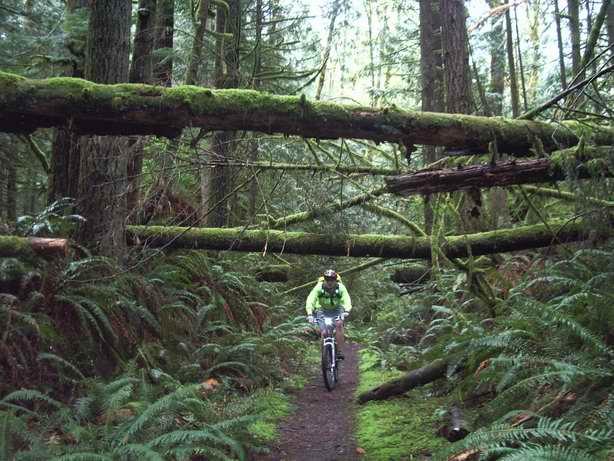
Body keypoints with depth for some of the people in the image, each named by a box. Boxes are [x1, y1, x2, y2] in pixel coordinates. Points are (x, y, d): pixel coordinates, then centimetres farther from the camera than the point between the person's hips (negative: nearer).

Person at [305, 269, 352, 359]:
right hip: (322, 309, 0)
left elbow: (347, 300, -37)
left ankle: (340, 351, -20)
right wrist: (310, 314, -51)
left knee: (339, 325, -25)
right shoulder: (319, 287, -27)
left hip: (336, 309, 0)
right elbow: (310, 300, -36)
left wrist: (346, 311, -57)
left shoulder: (340, 287, -26)